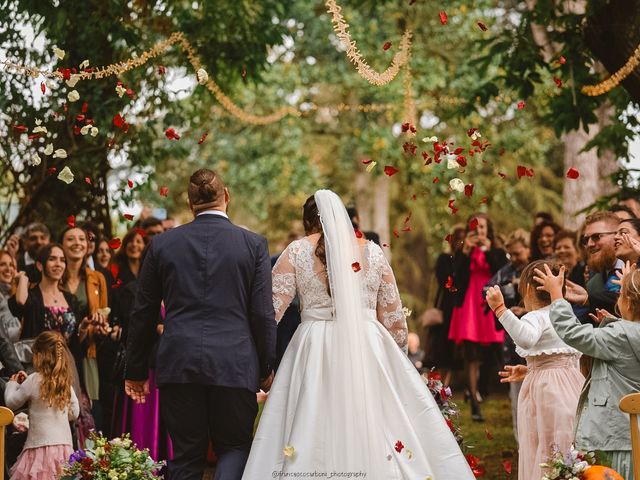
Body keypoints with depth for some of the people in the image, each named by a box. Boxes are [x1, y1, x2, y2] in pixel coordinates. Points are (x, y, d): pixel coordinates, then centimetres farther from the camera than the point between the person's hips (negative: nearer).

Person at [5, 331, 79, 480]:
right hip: (64, 446, 5)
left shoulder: (34, 380, -8)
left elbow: (11, 403, 5)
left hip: (41, 447, -5)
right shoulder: (66, 381, 7)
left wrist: (13, 383, 22)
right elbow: (74, 413, 17)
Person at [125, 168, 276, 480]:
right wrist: (266, 369, 9)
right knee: (235, 447, 12)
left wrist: (136, 371, 17)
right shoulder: (254, 244, 0)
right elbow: (263, 314, -2)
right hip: (235, 366, -1)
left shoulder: (162, 244, 5)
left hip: (178, 364, 2)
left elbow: (143, 313, 9)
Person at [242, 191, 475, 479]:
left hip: (316, 351, -1)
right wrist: (398, 357, 21)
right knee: (377, 428, 6)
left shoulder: (297, 252, 3)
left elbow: (271, 309, -3)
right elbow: (394, 316, 11)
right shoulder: (372, 251, 8)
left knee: (312, 438, 1)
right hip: (369, 347, 1)